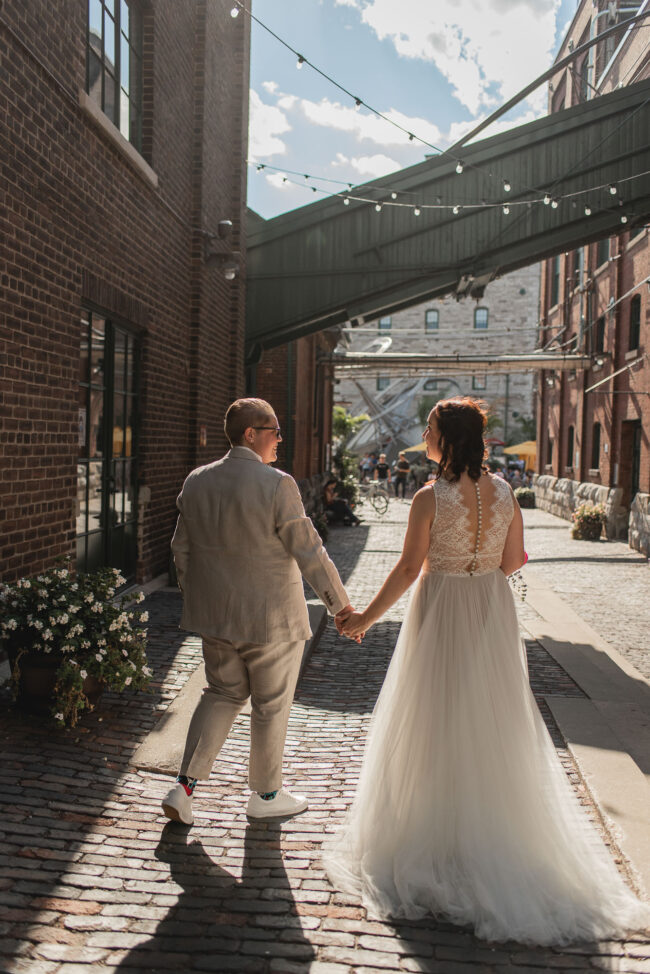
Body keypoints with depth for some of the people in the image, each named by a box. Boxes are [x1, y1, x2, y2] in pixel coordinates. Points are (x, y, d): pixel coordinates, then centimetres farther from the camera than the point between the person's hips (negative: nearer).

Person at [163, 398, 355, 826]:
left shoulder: (196, 482, 1)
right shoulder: (277, 485, -18)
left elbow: (182, 549, 8)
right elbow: (309, 552, -16)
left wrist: (195, 597, 21)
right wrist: (341, 605, -8)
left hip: (215, 614, 6)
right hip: (270, 617, -5)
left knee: (222, 694, 21)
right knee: (272, 705, 12)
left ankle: (184, 787, 13)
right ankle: (266, 795, 29)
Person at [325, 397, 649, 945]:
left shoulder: (430, 498, -16)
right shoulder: (504, 493, -3)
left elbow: (408, 570, -14)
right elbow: (513, 562, 3)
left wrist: (365, 618, -3)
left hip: (441, 616, -4)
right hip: (493, 615, 4)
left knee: (437, 726, 9)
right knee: (491, 721, 17)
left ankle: (434, 843, 21)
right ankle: (495, 836, 30)